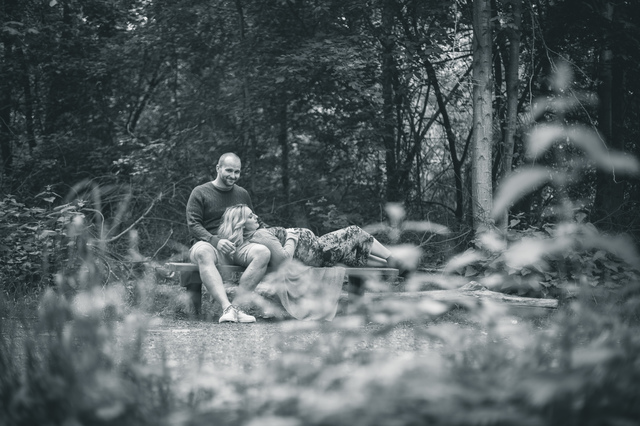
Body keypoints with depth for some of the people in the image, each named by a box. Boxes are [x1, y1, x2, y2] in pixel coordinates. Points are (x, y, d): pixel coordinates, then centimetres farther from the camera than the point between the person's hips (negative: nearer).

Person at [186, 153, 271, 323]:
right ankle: (227, 308, -51)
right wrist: (216, 240, -20)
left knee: (263, 252, -28)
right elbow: (193, 225, -3)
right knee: (203, 253, -41)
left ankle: (238, 304, -36)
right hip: (208, 243, -4)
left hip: (237, 247, 4)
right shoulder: (200, 192, 6)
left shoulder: (242, 194, 20)